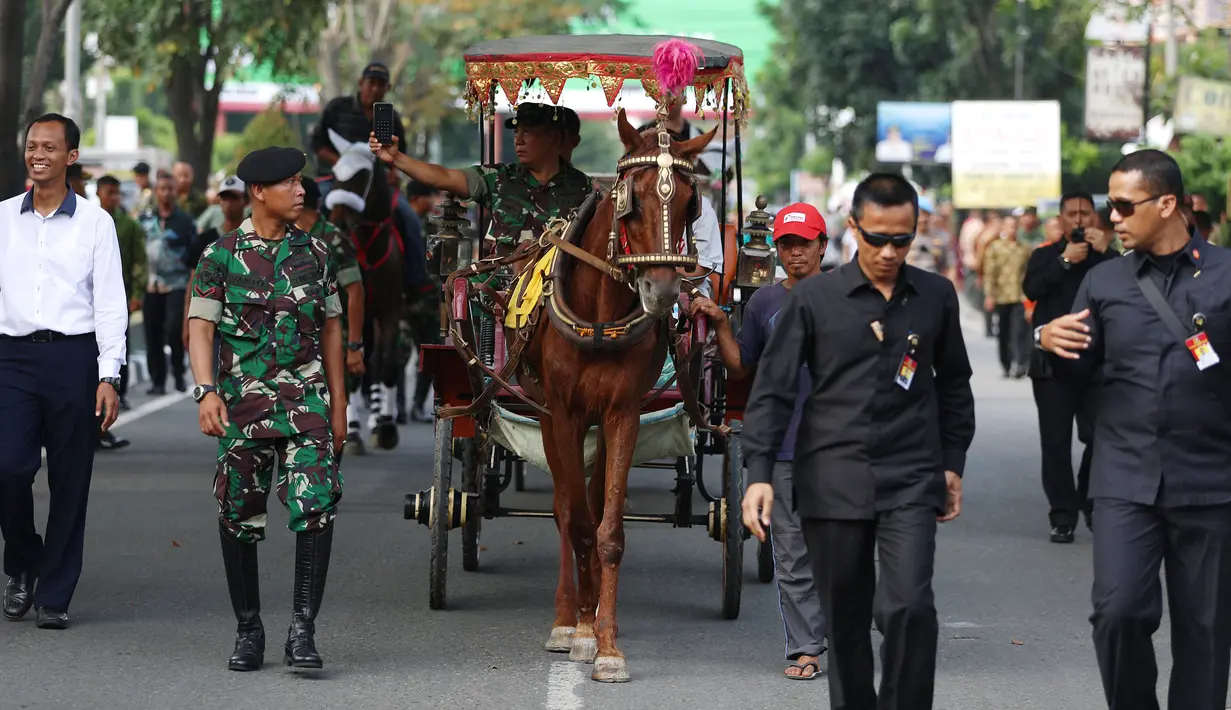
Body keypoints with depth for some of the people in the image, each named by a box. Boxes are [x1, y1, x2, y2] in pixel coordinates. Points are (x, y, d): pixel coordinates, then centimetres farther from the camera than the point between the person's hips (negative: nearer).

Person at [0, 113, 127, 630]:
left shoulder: (94, 222, 3)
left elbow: (111, 302, 2)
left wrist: (108, 377, -6)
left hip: (72, 355, -1)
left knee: (69, 480, 1)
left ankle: (54, 595, 9)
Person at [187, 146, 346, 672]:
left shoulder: (315, 253, 8)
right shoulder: (221, 255, 1)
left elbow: (331, 329, 13)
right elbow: (201, 328, -2)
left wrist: (338, 405, 10)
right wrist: (206, 391, -17)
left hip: (306, 402, 1)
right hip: (242, 404, -1)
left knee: (316, 507, -14)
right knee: (239, 518, 5)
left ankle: (302, 632, -12)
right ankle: (248, 631, 18)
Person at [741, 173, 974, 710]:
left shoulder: (936, 297, 7)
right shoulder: (814, 298, 1)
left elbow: (954, 385, 18)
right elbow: (772, 389, 1)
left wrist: (952, 464, 14)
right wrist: (759, 474, -7)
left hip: (910, 482, 0)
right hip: (832, 480, 0)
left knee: (910, 606, -15)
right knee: (844, 620, 7)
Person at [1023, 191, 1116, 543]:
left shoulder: (1109, 258, 8)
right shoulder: (1045, 256, 9)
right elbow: (1032, 289, -10)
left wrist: (1103, 251, -16)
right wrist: (1066, 260, -15)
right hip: (1052, 364, 1)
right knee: (1055, 442, -1)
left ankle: (1091, 501, 18)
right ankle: (1063, 516, 4)